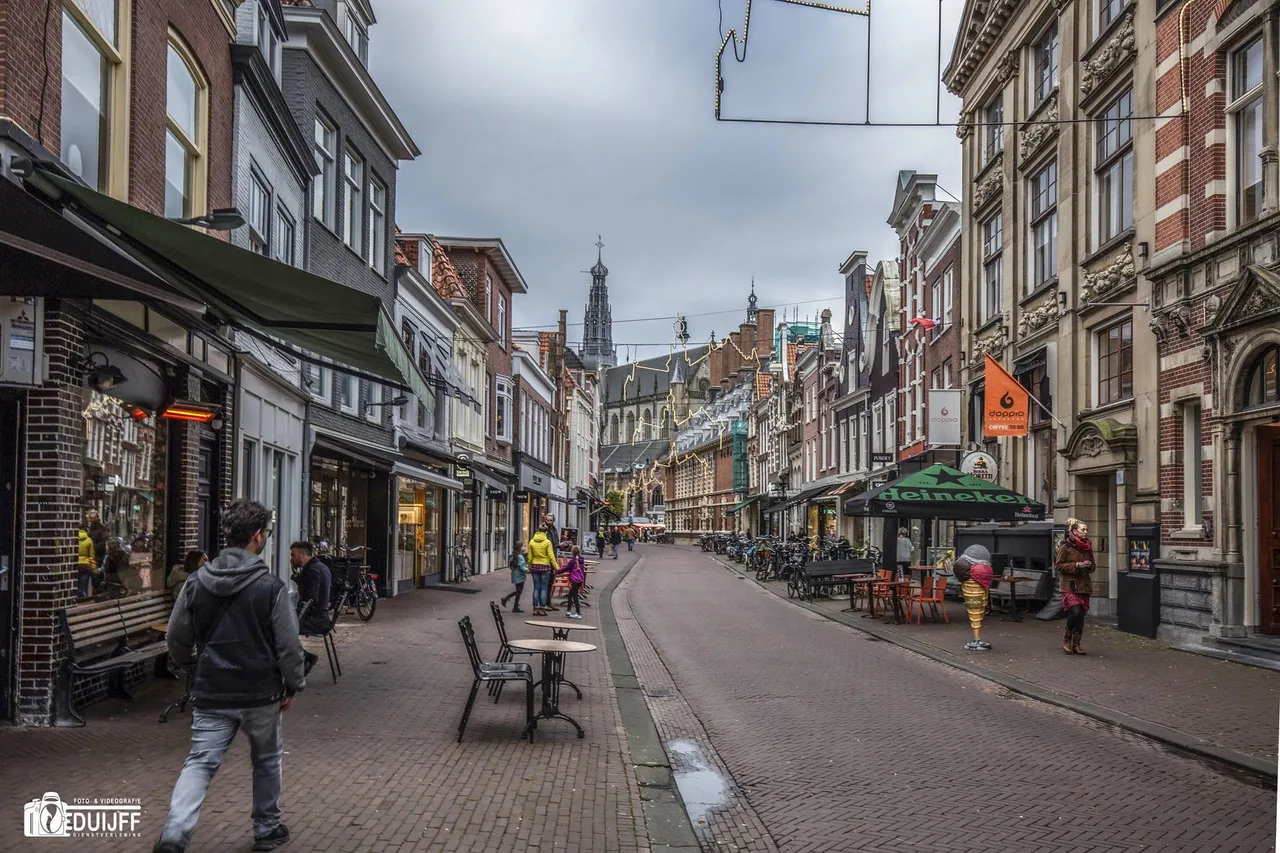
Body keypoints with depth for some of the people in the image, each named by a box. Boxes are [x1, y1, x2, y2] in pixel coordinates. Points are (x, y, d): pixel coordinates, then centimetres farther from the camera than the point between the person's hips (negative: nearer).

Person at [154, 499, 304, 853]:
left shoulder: (197, 583, -1)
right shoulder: (270, 586, -13)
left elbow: (177, 638, 7)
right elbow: (288, 645, -12)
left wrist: (193, 666, 26)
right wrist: (293, 686, 3)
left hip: (211, 694, 3)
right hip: (260, 693, -2)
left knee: (200, 763, 6)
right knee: (267, 760, 18)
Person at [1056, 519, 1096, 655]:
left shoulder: (1087, 547, 13)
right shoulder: (1066, 546, -6)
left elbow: (1093, 566, 23)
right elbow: (1059, 565, -7)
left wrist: (1089, 565, -1)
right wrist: (1077, 565, -16)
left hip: (1084, 586, 6)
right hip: (1070, 586, -6)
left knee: (1081, 615, 4)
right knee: (1075, 612, -19)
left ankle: (1076, 644, 14)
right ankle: (1066, 638, 4)